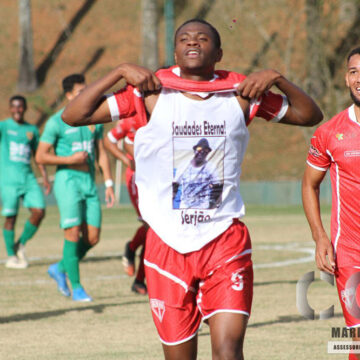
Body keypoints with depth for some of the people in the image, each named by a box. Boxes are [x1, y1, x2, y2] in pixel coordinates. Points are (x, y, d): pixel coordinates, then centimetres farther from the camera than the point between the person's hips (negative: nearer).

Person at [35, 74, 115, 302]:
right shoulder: (57, 122, -6)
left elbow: (101, 153, 15)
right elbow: (41, 156, -6)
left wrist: (109, 183, 8)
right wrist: (70, 159, -15)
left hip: (90, 182, 6)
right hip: (68, 182, -6)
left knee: (93, 238, 1)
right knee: (73, 233, -11)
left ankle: (61, 269, 23)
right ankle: (76, 287, -3)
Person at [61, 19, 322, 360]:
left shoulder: (239, 94, 3)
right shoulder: (153, 93, 0)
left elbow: (310, 116, 12)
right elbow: (73, 115, -2)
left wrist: (276, 78, -3)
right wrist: (120, 72, -10)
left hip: (226, 242, 0)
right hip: (167, 245, 0)